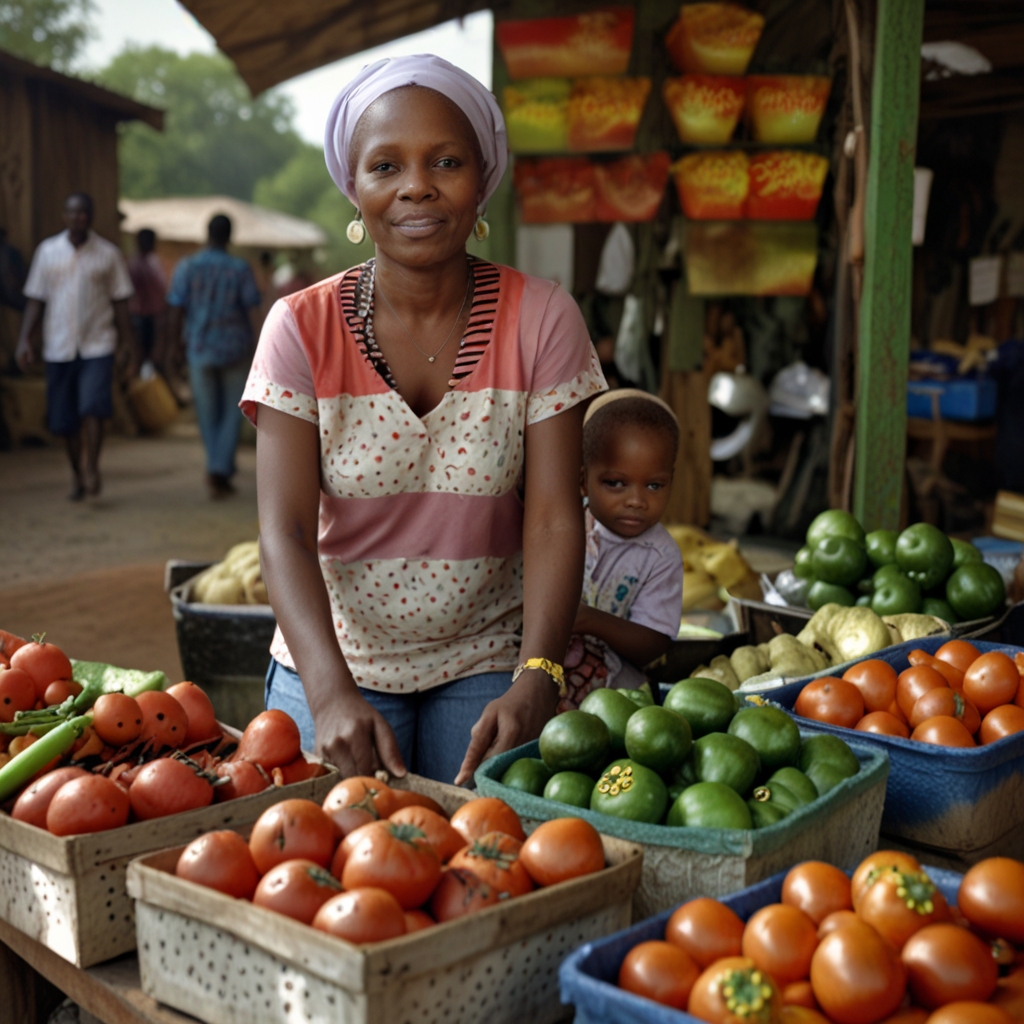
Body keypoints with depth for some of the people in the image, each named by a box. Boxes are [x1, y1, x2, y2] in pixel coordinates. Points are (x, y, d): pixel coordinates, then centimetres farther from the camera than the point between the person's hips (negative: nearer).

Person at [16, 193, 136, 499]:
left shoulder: (108, 253, 2)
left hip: (97, 345, -2)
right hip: (58, 347, 2)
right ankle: (78, 477, 22)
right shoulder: (47, 250, 5)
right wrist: (24, 339, -4)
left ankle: (91, 468, -6)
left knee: (92, 407, -19)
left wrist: (131, 349, 1)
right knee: (64, 419, 5)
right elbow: (36, 299, 7)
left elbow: (121, 304, 4)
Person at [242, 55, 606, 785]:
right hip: (334, 665, 0)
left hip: (488, 667, 0)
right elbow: (285, 530, -15)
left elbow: (554, 519, -12)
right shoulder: (303, 328, -8)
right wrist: (333, 695, -30)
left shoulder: (542, 320, -7)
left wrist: (537, 678, -27)